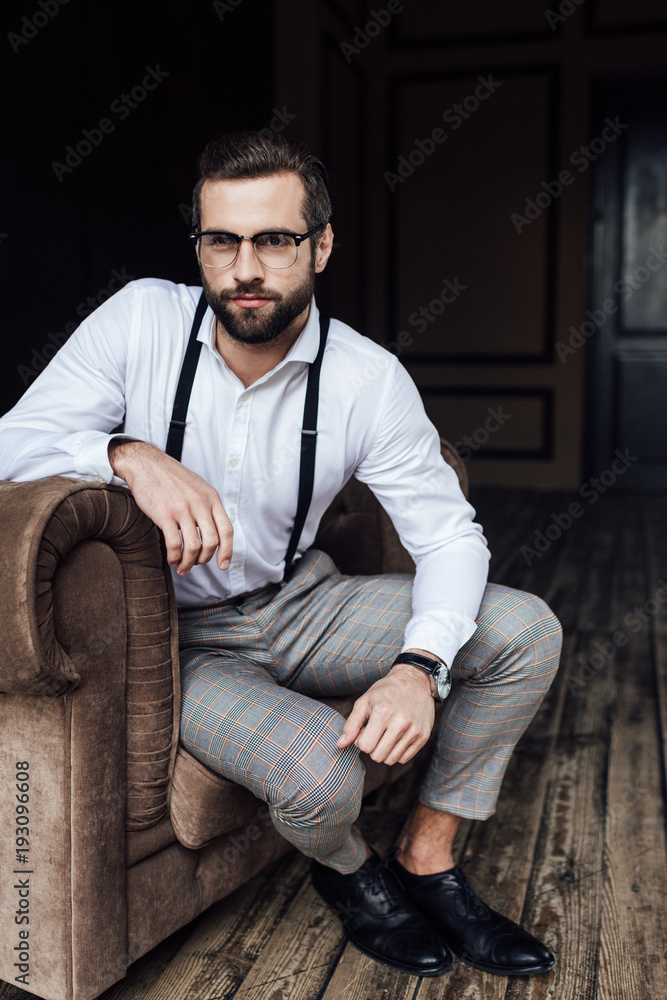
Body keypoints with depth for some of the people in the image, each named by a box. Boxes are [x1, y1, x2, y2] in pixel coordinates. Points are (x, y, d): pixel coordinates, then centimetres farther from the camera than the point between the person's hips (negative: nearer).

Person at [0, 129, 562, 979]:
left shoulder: (368, 379, -12)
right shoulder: (142, 319, -13)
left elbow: (450, 534, -9)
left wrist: (419, 667, -27)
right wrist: (132, 456, -35)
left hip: (302, 605, 4)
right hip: (179, 637, -3)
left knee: (526, 631, -10)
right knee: (320, 772, -31)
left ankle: (428, 860, 7)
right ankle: (346, 870, 10)